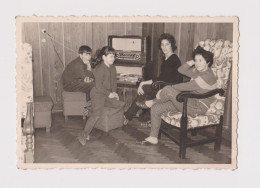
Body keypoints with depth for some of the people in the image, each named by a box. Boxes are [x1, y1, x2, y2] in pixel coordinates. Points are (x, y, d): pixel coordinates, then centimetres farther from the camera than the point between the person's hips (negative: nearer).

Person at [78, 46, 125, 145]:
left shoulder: (112, 68, 11)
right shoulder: (99, 69, -15)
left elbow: (114, 81, 17)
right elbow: (98, 86, -19)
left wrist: (114, 92, 0)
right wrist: (109, 94, -14)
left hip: (109, 95, 8)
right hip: (98, 94, -8)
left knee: (121, 105, -4)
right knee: (97, 113, -25)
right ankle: (84, 135, -20)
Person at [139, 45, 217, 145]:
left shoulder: (208, 76, -21)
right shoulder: (197, 71, 9)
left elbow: (185, 86, -21)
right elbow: (181, 70, 15)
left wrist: (164, 91, -14)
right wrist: (192, 62, -2)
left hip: (198, 108, -10)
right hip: (191, 102, 10)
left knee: (168, 90, -27)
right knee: (156, 108, 1)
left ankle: (151, 102, 5)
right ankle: (153, 138, 12)